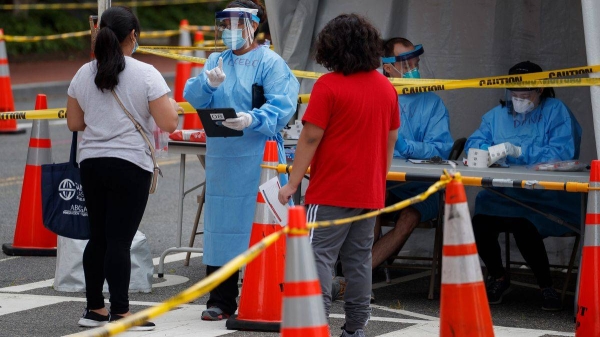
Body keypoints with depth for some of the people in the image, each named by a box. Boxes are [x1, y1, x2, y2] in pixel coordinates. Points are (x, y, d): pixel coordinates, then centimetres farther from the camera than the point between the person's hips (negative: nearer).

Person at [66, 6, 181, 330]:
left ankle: (94, 308, 19)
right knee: (120, 240, -4)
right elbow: (168, 123, -12)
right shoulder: (146, 75, -10)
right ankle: (119, 313, -1)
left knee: (98, 237, 13)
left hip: (91, 163, 5)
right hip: (130, 165, -5)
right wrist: (172, 105, 9)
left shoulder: (83, 74, 4)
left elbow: (74, 122, 12)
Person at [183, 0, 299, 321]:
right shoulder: (216, 61, 16)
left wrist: (252, 119, -29)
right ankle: (221, 302, 15)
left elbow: (281, 107, -12)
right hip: (221, 159, 5)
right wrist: (209, 83, -15)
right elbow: (192, 97, 6)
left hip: (257, 160, -5)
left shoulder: (270, 63, -2)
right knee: (221, 227, 7)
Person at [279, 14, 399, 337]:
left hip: (331, 192, -6)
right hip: (370, 192, 6)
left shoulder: (329, 85, -12)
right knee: (359, 259, 10)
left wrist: (292, 183, -7)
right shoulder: (386, 87, 7)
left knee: (319, 255, -4)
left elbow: (311, 137, -13)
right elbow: (391, 138, 13)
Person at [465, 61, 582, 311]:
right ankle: (498, 278, 4)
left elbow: (563, 152, -14)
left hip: (548, 199, -5)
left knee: (522, 225, -34)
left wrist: (520, 151, -21)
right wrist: (490, 151, -11)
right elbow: (473, 143, 13)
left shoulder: (556, 112, 1)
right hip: (503, 195, 5)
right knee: (480, 223, -25)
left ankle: (547, 286, -8)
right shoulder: (498, 114, 20)